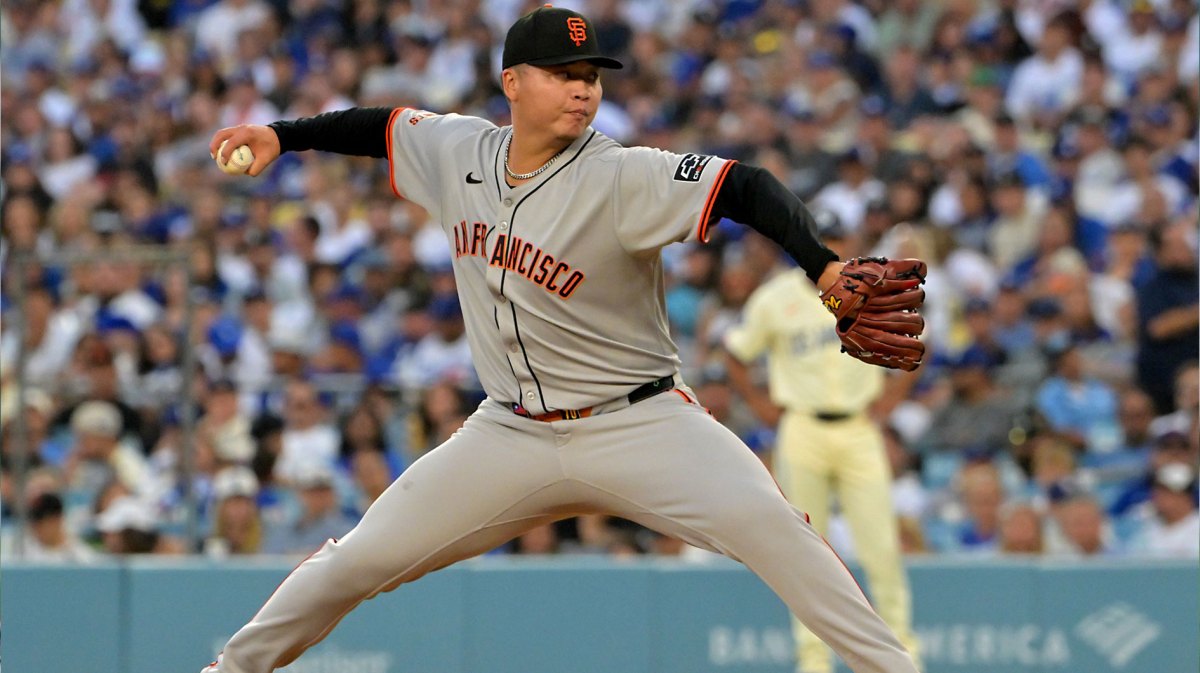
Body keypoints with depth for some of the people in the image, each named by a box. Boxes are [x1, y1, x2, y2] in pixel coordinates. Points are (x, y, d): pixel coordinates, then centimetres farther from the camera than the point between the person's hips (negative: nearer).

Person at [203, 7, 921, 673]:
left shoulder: (620, 178, -19)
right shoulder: (457, 152, -2)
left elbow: (747, 188, -30)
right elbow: (382, 127, 19)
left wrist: (823, 264, -43)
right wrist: (283, 135, 12)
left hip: (639, 424, -4)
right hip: (512, 434, 4)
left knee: (767, 524, -26)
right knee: (360, 559, 1)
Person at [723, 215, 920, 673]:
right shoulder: (775, 300, 1)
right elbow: (735, 355, 10)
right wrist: (761, 406, -1)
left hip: (858, 430, 0)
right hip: (802, 431, 0)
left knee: (882, 548, -6)